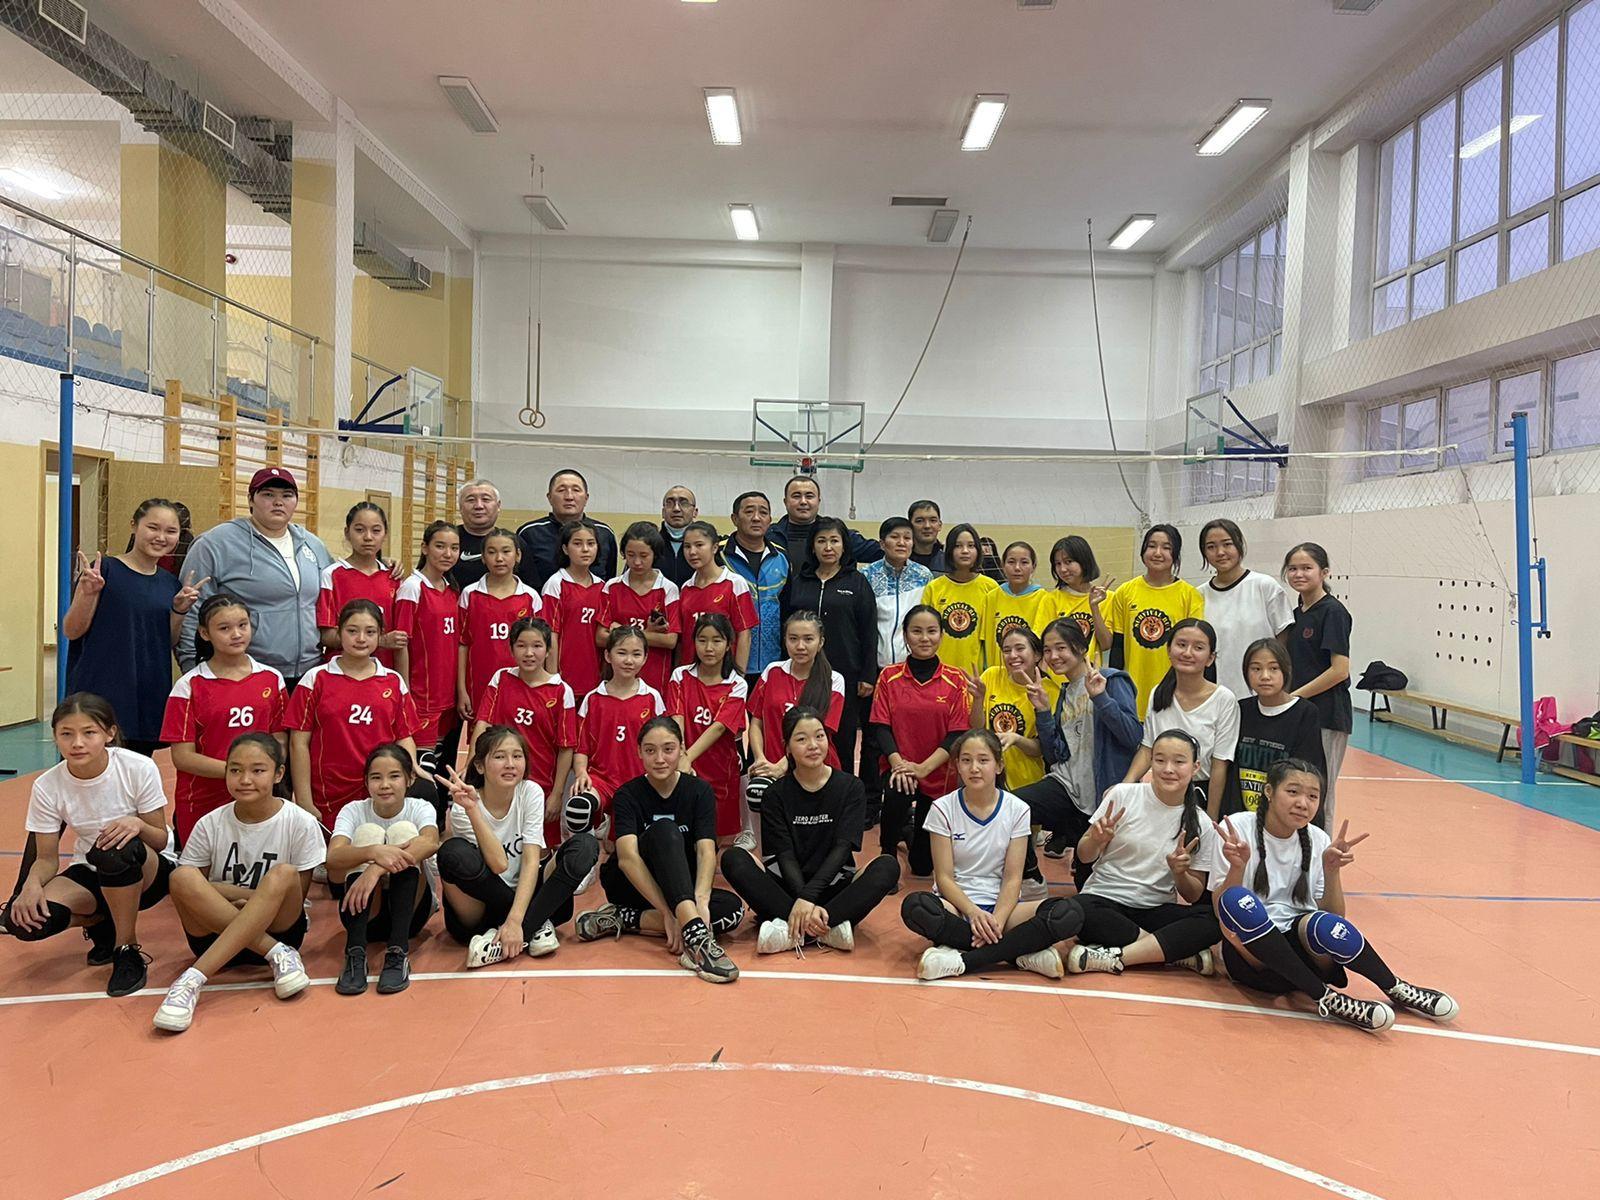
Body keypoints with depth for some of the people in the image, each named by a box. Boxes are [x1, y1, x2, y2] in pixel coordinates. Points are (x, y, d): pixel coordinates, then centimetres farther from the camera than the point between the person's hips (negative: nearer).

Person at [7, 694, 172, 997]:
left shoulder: (139, 769, -19)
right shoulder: (47, 787, -11)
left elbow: (161, 840, -12)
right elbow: (47, 858, -5)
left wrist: (137, 825, -35)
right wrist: (32, 882, -28)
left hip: (146, 872, -3)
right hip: (90, 872, 3)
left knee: (117, 848, -39)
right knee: (26, 920, -27)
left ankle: (128, 949, -16)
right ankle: (102, 925, 7)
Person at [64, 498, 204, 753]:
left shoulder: (170, 583, 10)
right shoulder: (105, 569, -5)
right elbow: (71, 631, -6)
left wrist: (179, 610, -2)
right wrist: (88, 593, -21)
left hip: (150, 699, 5)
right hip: (102, 697, -5)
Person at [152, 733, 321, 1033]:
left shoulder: (300, 823, -8)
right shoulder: (211, 824, -3)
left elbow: (297, 896, -2)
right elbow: (187, 888, -1)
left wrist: (263, 901, -21)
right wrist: (253, 895, -15)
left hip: (278, 927, -1)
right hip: (215, 931, 1)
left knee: (283, 875, -30)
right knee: (183, 877, -24)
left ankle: (193, 979, -36)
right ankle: (277, 955, -26)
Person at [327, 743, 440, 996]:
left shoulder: (420, 808, -9)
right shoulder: (354, 811, -7)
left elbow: (430, 842, -35)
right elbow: (332, 858, -28)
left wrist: (376, 869, -49)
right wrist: (374, 852, -48)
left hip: (411, 910, 0)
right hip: (365, 912, 0)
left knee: (403, 831, -24)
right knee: (368, 832, -23)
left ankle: (398, 952, -31)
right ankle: (355, 952, -32)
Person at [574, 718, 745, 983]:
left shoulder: (699, 791, -4)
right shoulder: (627, 795, -9)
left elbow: (706, 851, -17)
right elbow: (627, 856, -25)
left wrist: (701, 900, -38)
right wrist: (667, 912, -37)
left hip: (683, 889, 3)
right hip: (630, 885, -3)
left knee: (734, 908, -28)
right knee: (664, 830, -32)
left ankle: (623, 920, -24)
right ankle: (696, 936, -53)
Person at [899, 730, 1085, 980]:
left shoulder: (1017, 810, 1)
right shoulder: (944, 808, -2)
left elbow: (1012, 877, -3)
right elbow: (944, 877, -5)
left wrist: (997, 919, -21)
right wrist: (974, 912, -23)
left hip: (1000, 905, 1)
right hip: (957, 904, -1)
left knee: (1069, 913, -27)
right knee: (914, 906, -37)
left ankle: (964, 960, -27)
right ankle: (1021, 956, -26)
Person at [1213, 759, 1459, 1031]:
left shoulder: (1318, 840, 5)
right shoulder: (1237, 829, -7)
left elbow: (1335, 915, 1)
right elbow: (1221, 909, -11)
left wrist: (1331, 871, -15)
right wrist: (1237, 867, -29)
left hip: (1300, 947, 2)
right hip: (1251, 952, -2)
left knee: (1325, 924, -34)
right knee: (1237, 900, -36)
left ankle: (1396, 990, -11)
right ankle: (1324, 998, -27)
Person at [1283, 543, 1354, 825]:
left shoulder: (1332, 611, -10)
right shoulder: (1297, 613, 13)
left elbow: (1340, 670, -17)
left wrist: (1294, 696, -14)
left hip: (1326, 716, -8)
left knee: (1318, 796, -1)